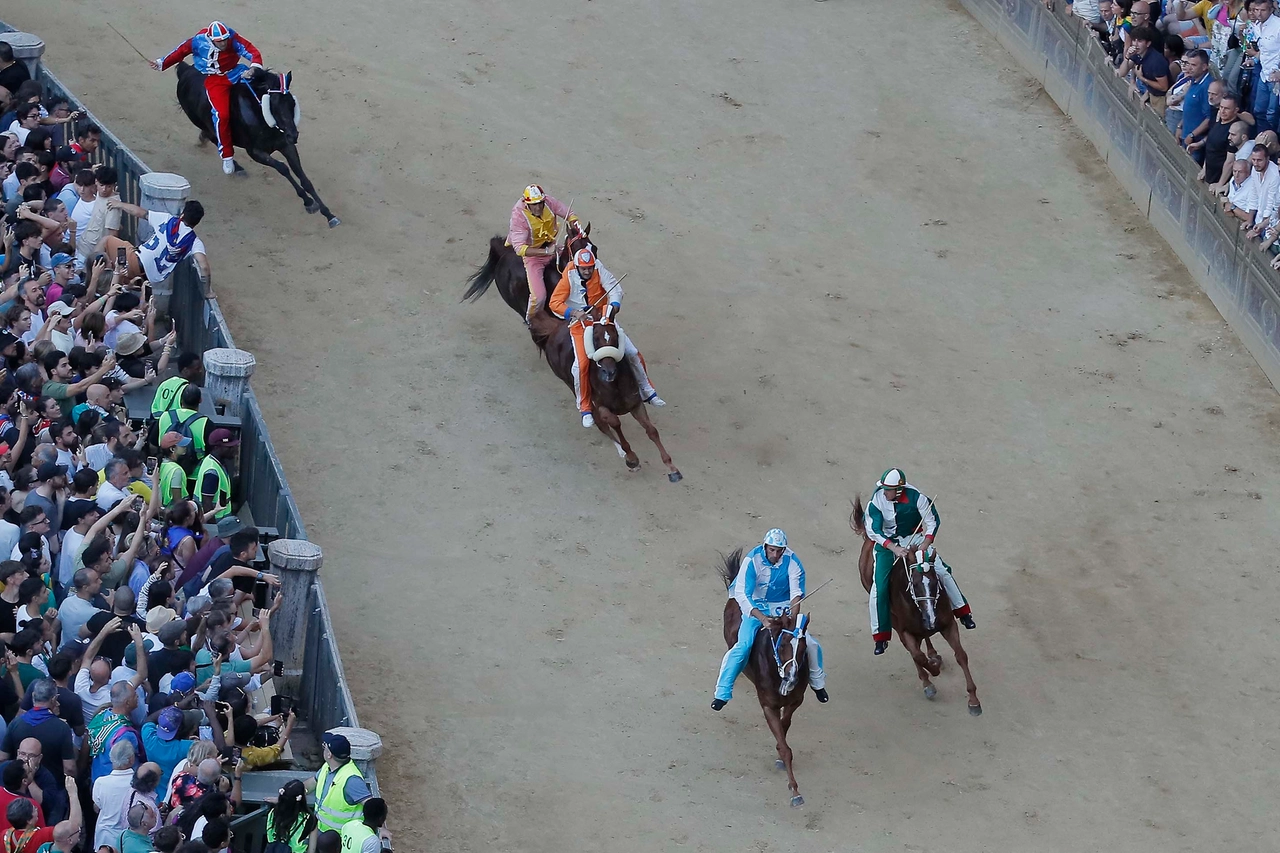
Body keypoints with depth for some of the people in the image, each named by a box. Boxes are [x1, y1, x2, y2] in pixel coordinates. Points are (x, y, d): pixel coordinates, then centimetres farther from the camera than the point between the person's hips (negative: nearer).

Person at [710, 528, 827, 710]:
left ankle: (818, 683, 22)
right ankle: (722, 694, -14)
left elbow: (796, 594, -18)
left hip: (784, 606, 2)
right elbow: (741, 594, -27)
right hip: (756, 606, -2)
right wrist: (762, 618, -39)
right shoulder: (752, 560, -24)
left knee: (810, 644, -7)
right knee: (743, 645, -22)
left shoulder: (792, 562, -18)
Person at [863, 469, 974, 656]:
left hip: (914, 538, 1)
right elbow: (874, 530, -23)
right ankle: (881, 636, 1)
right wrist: (895, 549, -35)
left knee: (941, 571, -6)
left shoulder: (916, 498, -24)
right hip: (886, 543, 0)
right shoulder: (876, 502, -24)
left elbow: (932, 521, -12)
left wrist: (926, 544, -25)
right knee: (879, 588, -10)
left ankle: (962, 612, 13)